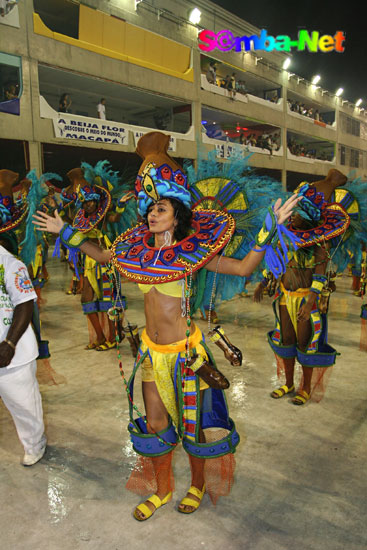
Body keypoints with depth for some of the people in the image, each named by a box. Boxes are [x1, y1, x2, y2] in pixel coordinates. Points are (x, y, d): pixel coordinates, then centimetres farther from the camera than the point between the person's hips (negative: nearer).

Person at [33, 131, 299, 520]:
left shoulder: (193, 251, -12)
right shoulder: (139, 249, 1)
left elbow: (244, 268, -14)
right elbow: (100, 255, 17)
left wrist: (269, 230, -22)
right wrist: (65, 232, 18)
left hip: (185, 351, -4)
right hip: (152, 350, 5)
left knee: (193, 425, 14)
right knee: (155, 424, 17)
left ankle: (198, 486, 42)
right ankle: (161, 490, 42)